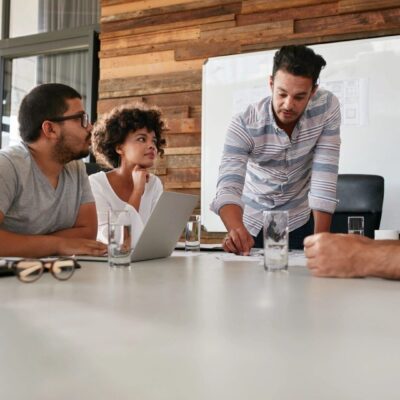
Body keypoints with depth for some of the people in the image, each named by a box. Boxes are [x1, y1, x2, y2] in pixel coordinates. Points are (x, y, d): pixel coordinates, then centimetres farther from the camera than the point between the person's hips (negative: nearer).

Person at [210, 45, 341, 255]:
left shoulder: (327, 107, -19)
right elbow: (229, 186, -33)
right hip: (253, 224, 0)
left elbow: (324, 177, -20)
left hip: (300, 221, 1)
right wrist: (237, 230, -53)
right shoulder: (244, 124, -24)